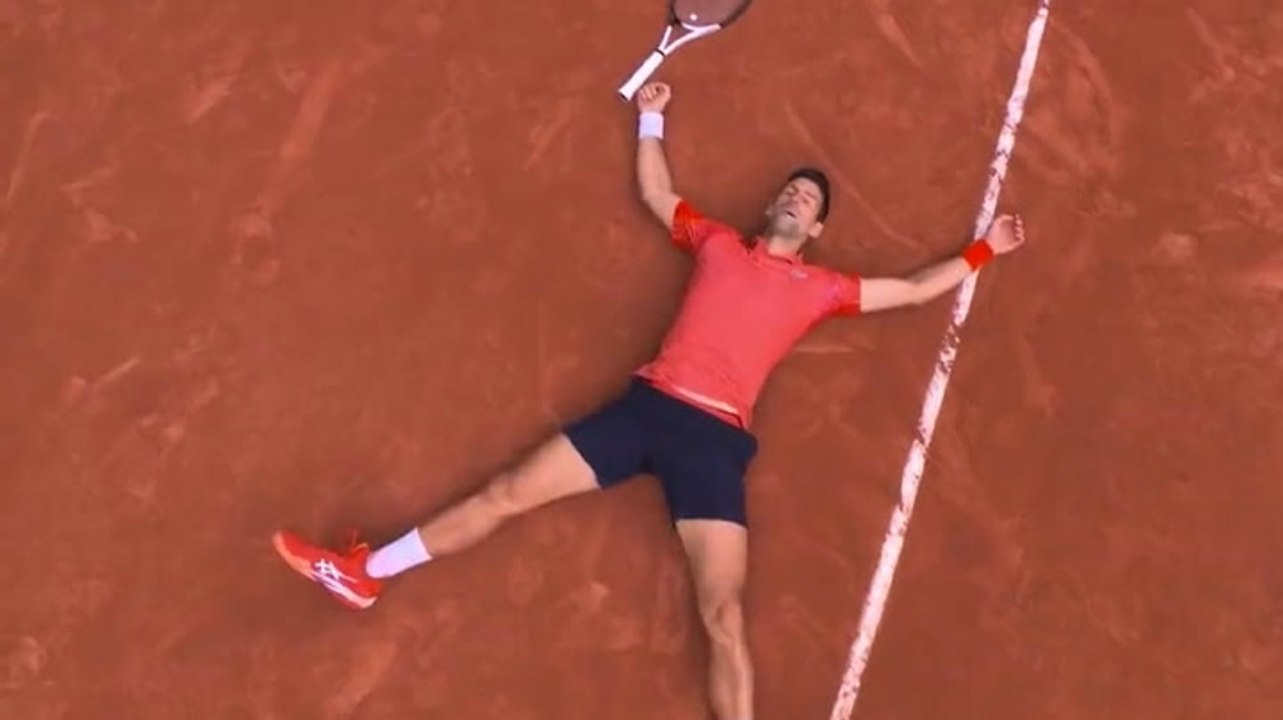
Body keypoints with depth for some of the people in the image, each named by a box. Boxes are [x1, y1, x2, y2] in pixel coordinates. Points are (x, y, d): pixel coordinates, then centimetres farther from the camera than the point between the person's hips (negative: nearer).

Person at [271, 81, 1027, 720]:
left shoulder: (819, 288, 16)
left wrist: (984, 249, 22)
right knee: (509, 491, 1)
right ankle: (364, 573, 13)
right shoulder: (718, 241, 21)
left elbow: (914, 289, 23)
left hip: (714, 436, -2)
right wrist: (651, 120, 37)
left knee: (724, 614, -14)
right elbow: (656, 194, 34)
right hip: (647, 404, 2)